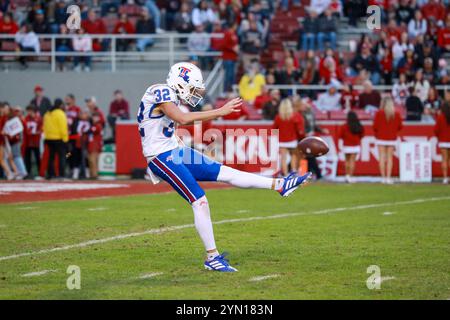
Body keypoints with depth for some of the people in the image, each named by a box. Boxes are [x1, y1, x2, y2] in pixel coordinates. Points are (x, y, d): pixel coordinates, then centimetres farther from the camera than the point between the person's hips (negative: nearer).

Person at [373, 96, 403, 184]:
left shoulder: (379, 113, -8)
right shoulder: (396, 114, -3)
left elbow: (375, 126, -6)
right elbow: (400, 126, 3)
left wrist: (376, 134, 13)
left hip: (381, 138, -2)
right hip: (392, 138, 2)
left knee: (382, 157, 2)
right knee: (390, 157, 6)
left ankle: (383, 177, -3)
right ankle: (388, 178, 1)